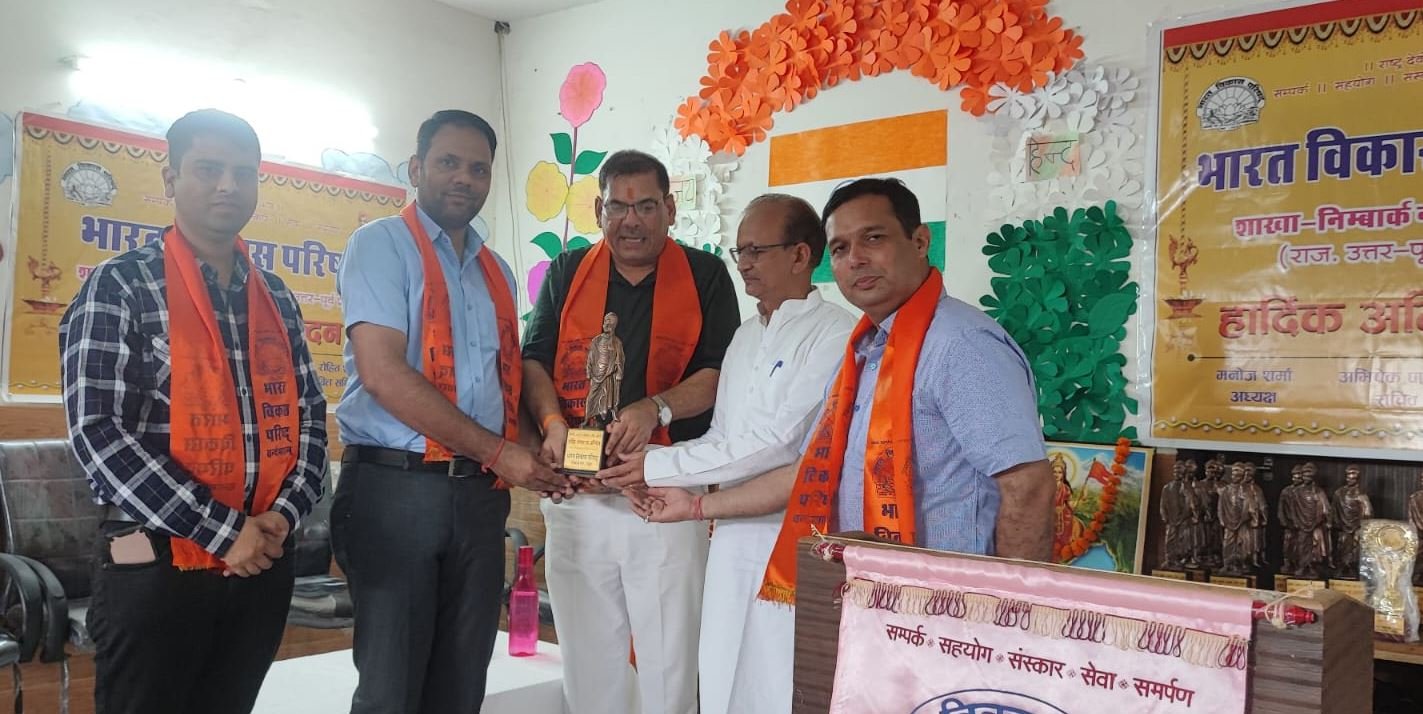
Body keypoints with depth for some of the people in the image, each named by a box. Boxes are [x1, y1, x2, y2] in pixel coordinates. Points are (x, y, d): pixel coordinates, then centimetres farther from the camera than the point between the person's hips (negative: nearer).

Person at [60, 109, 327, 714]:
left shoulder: (276, 298, 10)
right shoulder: (121, 285, -5)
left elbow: (309, 413, 11)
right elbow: (97, 433, -14)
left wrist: (285, 511, -7)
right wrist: (223, 530, -17)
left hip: (263, 565, 5)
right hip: (157, 568, -5)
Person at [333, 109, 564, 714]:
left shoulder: (496, 271, 17)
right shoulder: (381, 244, -3)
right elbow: (382, 373, -15)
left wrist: (534, 451, -1)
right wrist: (497, 450, -14)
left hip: (479, 492, 6)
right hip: (396, 485, -6)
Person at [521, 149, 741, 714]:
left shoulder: (705, 275, 6)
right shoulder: (566, 273, 13)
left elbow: (723, 372, -1)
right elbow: (533, 361, 10)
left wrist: (655, 408, -17)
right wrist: (553, 422, -9)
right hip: (576, 492, 2)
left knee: (671, 654, 1)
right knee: (586, 654, 10)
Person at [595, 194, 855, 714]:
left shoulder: (835, 334, -11)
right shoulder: (745, 337, 15)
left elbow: (775, 443, -18)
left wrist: (659, 467, -13)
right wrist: (645, 464, 1)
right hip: (732, 536, 7)